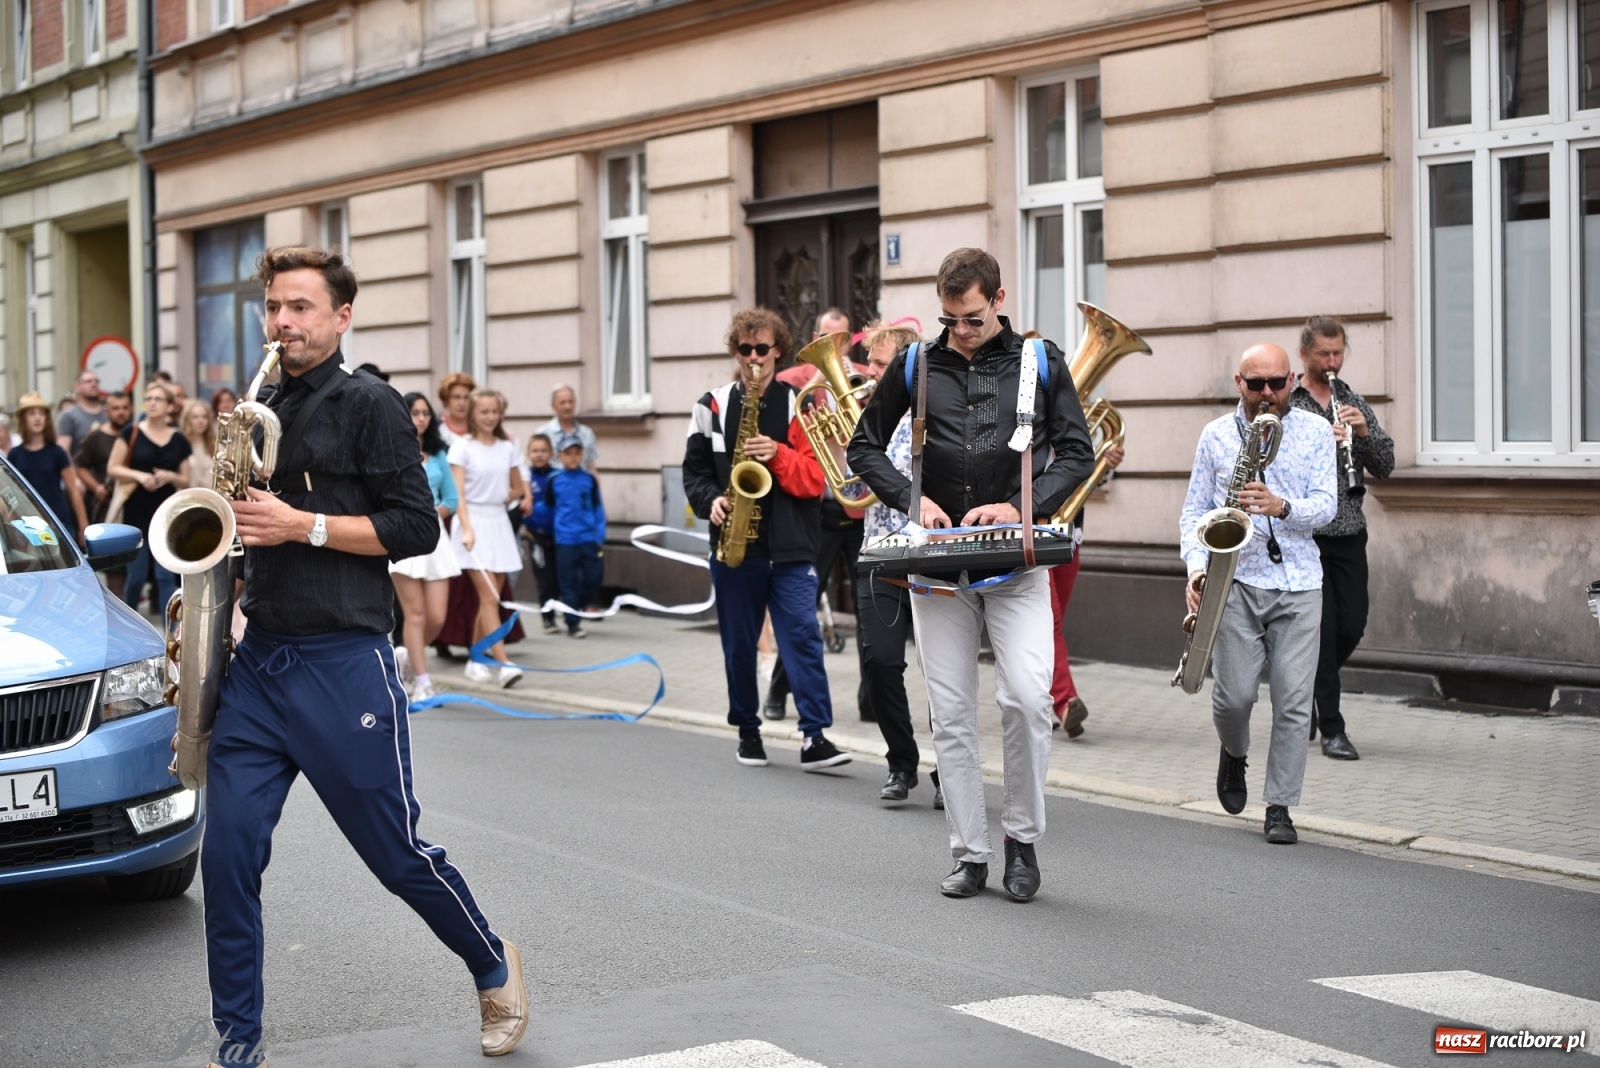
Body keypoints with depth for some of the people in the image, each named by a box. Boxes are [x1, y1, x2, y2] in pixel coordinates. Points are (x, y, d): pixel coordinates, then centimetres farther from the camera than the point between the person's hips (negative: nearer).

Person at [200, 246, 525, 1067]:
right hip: (257, 660, 6)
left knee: (397, 853, 4)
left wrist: (303, 526, -17)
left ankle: (495, 970, 29)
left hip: (344, 664, -6)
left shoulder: (367, 405, -5)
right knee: (227, 858, -2)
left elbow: (416, 529, -11)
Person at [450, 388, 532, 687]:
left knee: (489, 598, 6)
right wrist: (467, 527, -22)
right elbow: (457, 493, -12)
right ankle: (502, 664, -16)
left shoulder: (507, 448, 9)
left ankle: (476, 661, 17)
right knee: (489, 598, -11)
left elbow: (518, 488, 22)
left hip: (499, 522, 5)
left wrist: (496, 498, 9)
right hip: (474, 522, -5)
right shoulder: (462, 446, -4)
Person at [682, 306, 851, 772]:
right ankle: (747, 730, 24)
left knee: (802, 636, -12)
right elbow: (695, 469, 11)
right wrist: (711, 501, -8)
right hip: (734, 545, 2)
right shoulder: (713, 406, 7)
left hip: (790, 546, -2)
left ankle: (815, 737, -13)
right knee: (738, 644, 9)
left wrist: (778, 455, -18)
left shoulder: (799, 405, 4)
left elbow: (815, 476, -1)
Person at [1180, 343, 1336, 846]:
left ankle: (1280, 806, 8)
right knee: (1233, 695, -4)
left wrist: (1281, 506, -24)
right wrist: (1196, 566, -9)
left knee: (1293, 701, -3)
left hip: (1298, 582, 0)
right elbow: (1194, 510, 7)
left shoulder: (1316, 432, 6)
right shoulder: (1215, 435, 7)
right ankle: (1234, 753, 30)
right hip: (1236, 579, 0)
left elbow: (1326, 505, -4)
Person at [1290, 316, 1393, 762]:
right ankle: (1332, 730, 3)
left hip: (1350, 532, 5)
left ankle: (1306, 687, 32)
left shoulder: (1355, 403, 11)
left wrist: (1365, 433, -11)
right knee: (1322, 629, -4)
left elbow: (1385, 467, 7)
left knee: (1351, 627, 5)